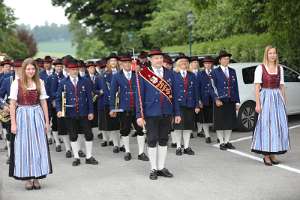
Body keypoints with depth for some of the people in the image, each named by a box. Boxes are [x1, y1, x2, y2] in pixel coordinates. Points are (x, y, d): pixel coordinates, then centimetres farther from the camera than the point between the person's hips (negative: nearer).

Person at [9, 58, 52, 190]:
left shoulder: (40, 83, 6)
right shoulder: (17, 83, -3)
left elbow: (43, 102, 8)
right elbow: (12, 104, -3)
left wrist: (47, 121, 5)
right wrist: (13, 123, -8)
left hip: (37, 116, 3)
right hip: (22, 116, -2)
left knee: (39, 146, 3)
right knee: (24, 146, 2)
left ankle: (37, 177, 13)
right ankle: (28, 178, 12)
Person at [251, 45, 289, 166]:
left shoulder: (280, 68, 11)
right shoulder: (260, 68, -3)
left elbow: (282, 86, 13)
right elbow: (257, 87, -6)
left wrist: (284, 102, 9)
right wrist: (257, 104, -12)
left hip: (278, 98, 5)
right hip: (265, 98, -5)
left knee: (278, 125, 3)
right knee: (266, 125, -4)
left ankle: (273, 153, 14)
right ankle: (266, 155, 3)